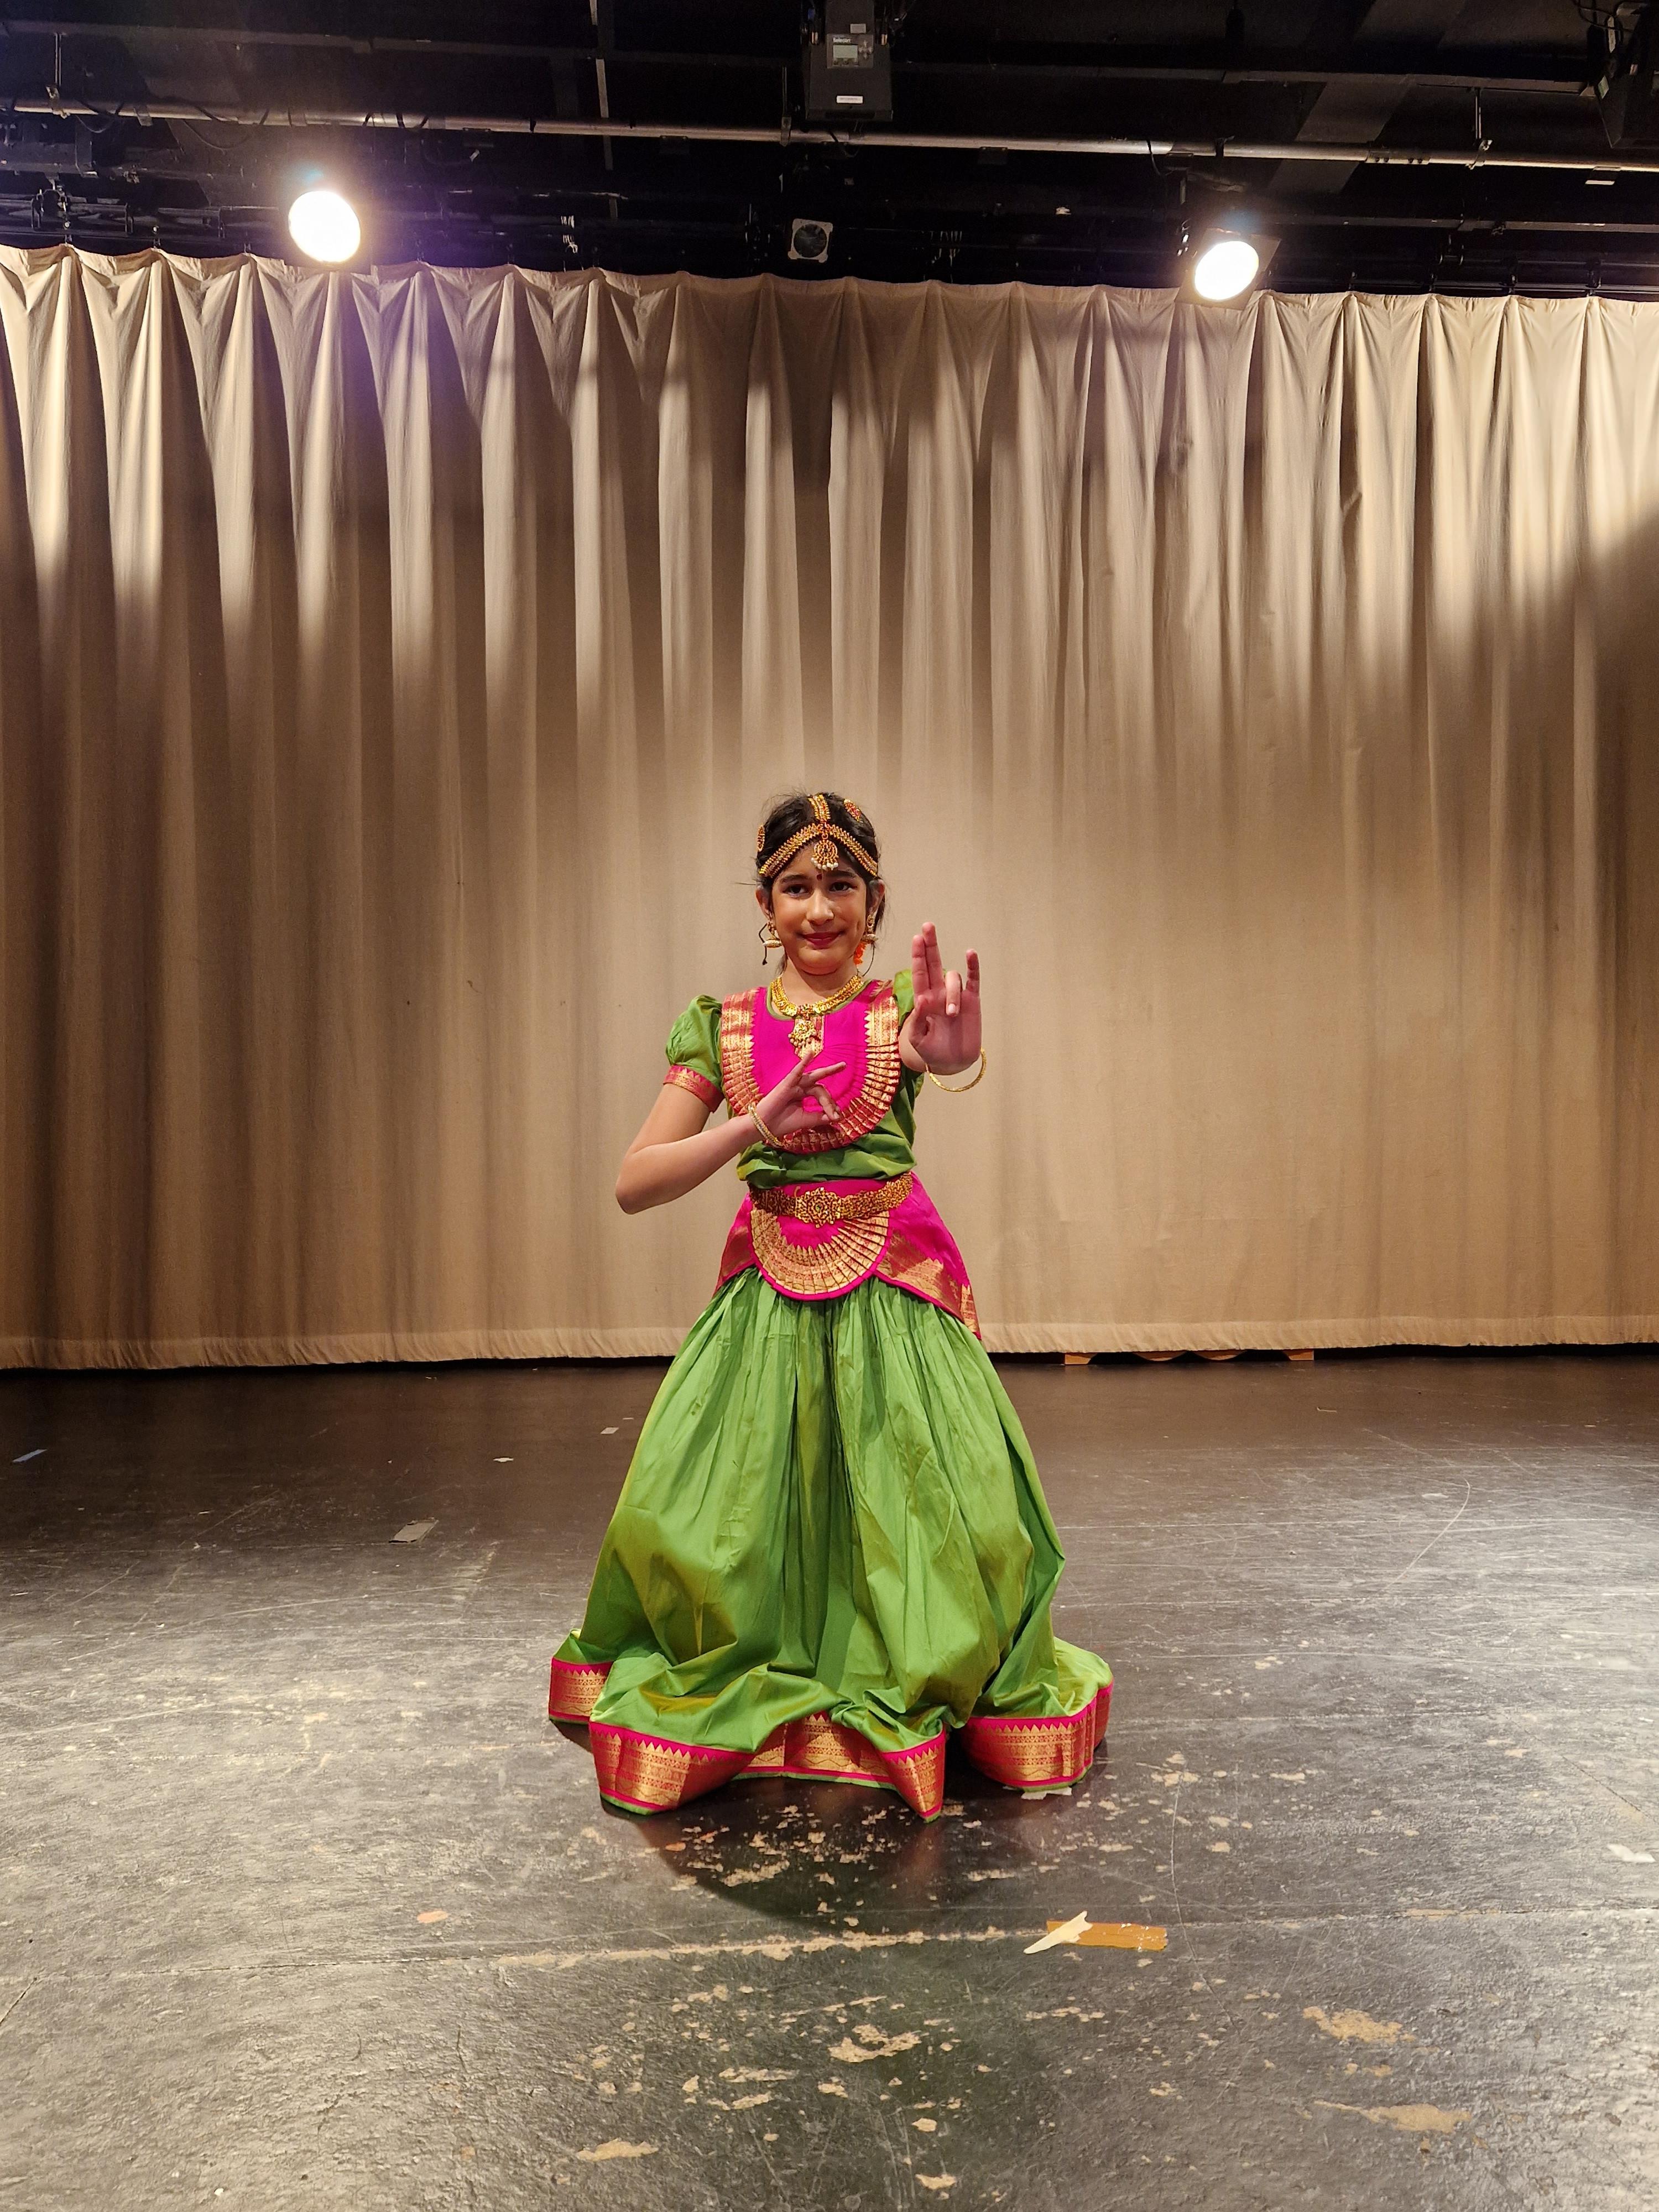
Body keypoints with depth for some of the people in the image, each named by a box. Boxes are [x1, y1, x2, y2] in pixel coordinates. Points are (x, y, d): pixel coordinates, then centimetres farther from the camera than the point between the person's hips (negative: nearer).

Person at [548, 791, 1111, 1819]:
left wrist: (955, 1053, -54)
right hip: (769, 1290, 2)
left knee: (947, 1503, -6)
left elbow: (960, 1053, -28)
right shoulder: (726, 1028, 2)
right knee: (700, 1518, -3)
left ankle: (938, 1696, 25)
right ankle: (742, 1702, 27)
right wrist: (754, 1125, -19)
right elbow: (635, 1183, -4)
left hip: (895, 1289, -1)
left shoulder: (901, 1009, -2)